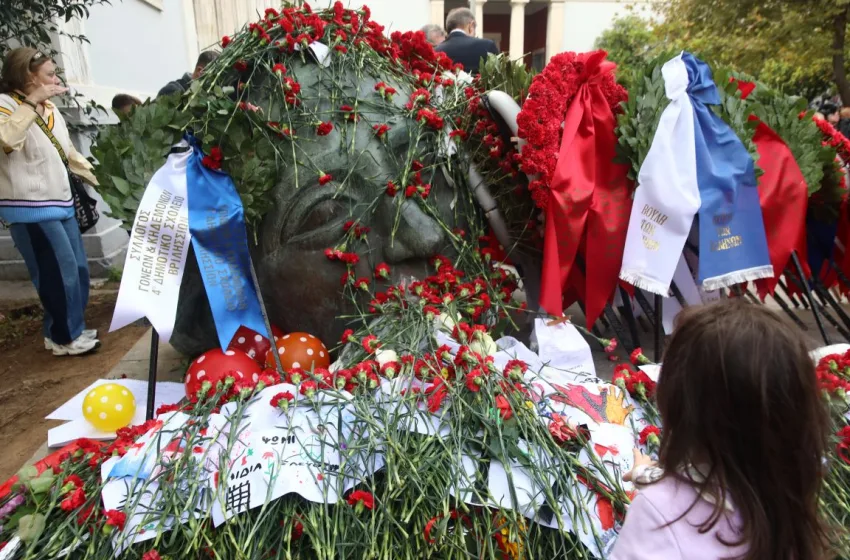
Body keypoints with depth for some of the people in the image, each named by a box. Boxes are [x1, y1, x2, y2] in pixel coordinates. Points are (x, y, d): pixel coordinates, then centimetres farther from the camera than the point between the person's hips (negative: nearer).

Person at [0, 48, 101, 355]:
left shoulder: (50, 109, 12)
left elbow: (68, 152, 21)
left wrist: (100, 180, 19)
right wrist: (32, 102, -27)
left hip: (60, 204, 9)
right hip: (31, 210, -8)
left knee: (77, 270, 13)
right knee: (61, 274, -4)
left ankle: (66, 330, 28)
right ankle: (65, 337, 14)